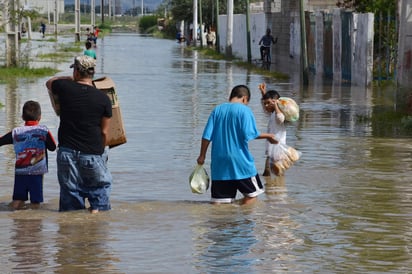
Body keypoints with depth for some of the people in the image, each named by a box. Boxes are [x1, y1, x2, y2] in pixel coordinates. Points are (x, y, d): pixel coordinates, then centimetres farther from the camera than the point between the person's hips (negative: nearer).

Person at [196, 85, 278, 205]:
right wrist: (266, 136, 1)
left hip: (219, 163, 4)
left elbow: (207, 136, 4)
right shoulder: (244, 110, -5)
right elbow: (248, 135, -13)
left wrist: (202, 156, 11)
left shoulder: (217, 110, 8)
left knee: (218, 200, 4)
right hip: (240, 161, -4)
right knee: (252, 193, 11)